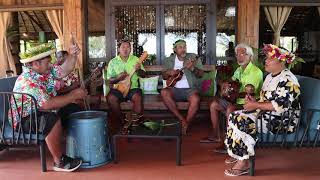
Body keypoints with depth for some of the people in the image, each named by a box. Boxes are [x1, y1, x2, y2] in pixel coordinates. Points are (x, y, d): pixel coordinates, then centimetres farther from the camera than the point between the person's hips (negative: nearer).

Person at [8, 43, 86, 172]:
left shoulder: (46, 71, 0)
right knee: (53, 120, -36)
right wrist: (73, 95, -31)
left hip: (41, 113, 10)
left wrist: (72, 55, -15)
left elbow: (64, 71, 3)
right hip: (24, 119, -9)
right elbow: (47, 104, -36)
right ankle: (59, 162, -22)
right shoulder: (27, 81, -28)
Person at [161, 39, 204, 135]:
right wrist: (169, 73, -9)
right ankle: (182, 119, -20)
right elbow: (164, 76, 14)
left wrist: (192, 68, -21)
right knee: (164, 92, -29)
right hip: (175, 89, 2)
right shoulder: (169, 60, 12)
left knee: (195, 99, -34)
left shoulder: (193, 57, 6)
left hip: (190, 89, -2)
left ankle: (185, 124, -14)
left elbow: (201, 74, -1)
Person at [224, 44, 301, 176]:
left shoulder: (287, 80, -17)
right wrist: (254, 102, 0)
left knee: (243, 122, -27)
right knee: (234, 116, -1)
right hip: (267, 113, 10)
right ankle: (237, 153, 8)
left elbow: (280, 106, -27)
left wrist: (256, 105, -21)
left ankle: (243, 163, -18)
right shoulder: (271, 76, 15)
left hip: (282, 120, -10)